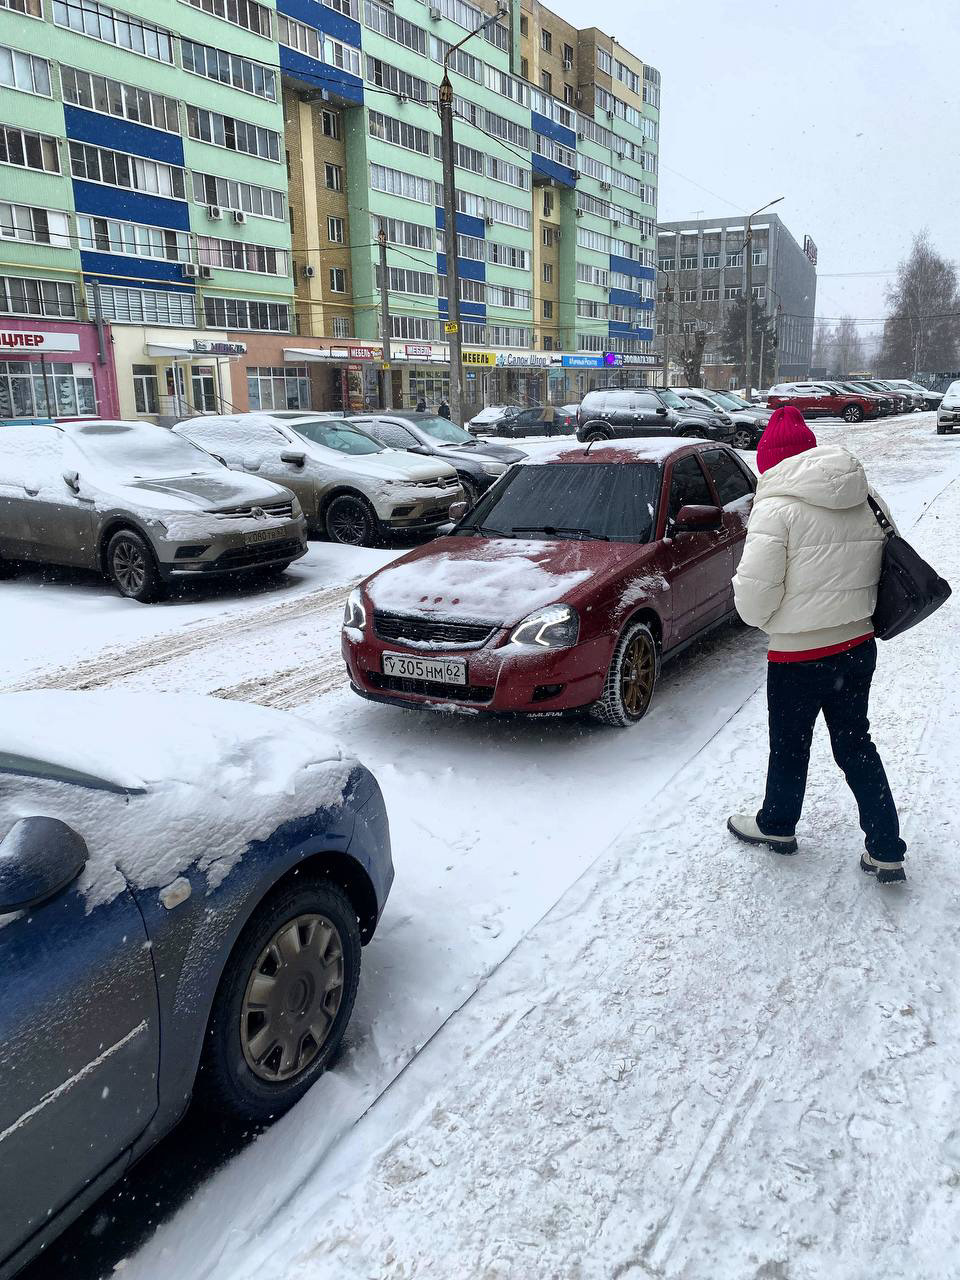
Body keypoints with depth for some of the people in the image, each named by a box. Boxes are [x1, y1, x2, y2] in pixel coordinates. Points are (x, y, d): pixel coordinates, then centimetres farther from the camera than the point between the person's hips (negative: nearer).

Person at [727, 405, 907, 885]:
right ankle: (886, 850, 23)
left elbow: (753, 596, -20)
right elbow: (877, 570, 10)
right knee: (855, 742, 19)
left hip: (799, 657, -6)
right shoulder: (866, 502, 3)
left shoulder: (777, 508, -18)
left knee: (789, 745, 16)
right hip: (859, 647, 6)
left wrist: (761, 616, 1)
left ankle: (777, 825, 39)